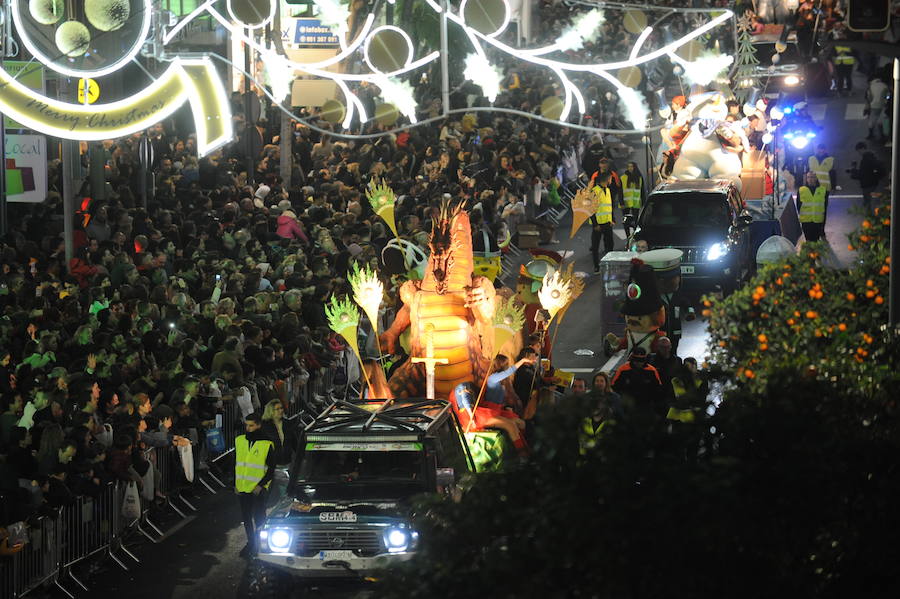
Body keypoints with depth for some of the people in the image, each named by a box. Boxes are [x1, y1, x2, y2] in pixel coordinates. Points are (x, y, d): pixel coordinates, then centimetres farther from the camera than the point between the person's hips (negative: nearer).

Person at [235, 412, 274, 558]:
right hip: (242, 488, 5)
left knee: (259, 518, -1)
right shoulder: (239, 441, 6)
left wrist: (261, 485, -13)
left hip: (258, 489, -5)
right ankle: (251, 543, 26)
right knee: (246, 518, 13)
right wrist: (235, 483, 8)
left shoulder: (266, 444, -9)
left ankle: (261, 544, 11)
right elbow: (235, 463, 15)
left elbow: (271, 469, -5)